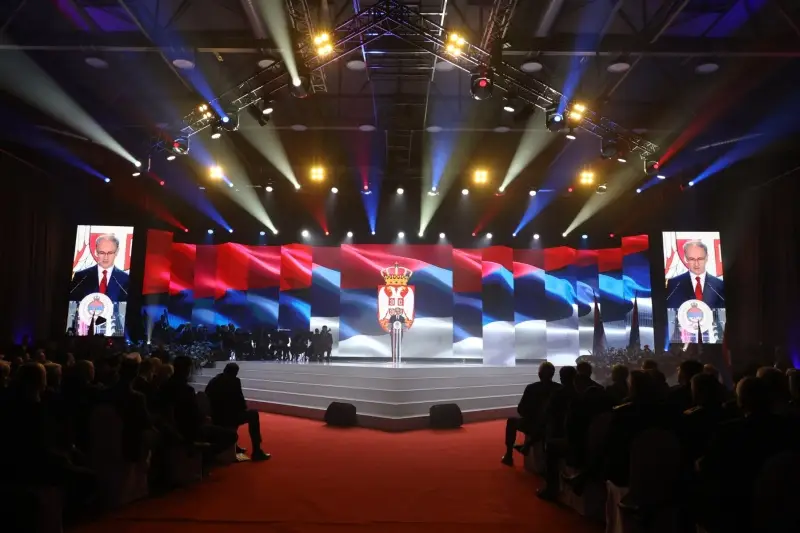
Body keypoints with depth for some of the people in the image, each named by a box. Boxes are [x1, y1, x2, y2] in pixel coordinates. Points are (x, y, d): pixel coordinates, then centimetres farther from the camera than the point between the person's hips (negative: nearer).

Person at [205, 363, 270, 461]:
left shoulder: (213, 381, 11)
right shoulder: (234, 380, -8)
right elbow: (239, 400, -8)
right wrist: (244, 408, 15)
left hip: (214, 419, 7)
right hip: (228, 418, -7)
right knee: (253, 414, 14)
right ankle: (257, 452, 12)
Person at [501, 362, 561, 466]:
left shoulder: (531, 388, -14)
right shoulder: (560, 388, -6)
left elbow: (521, 410, -7)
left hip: (534, 426, -4)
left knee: (511, 421, 24)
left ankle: (509, 456, 25)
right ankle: (527, 445, 42)